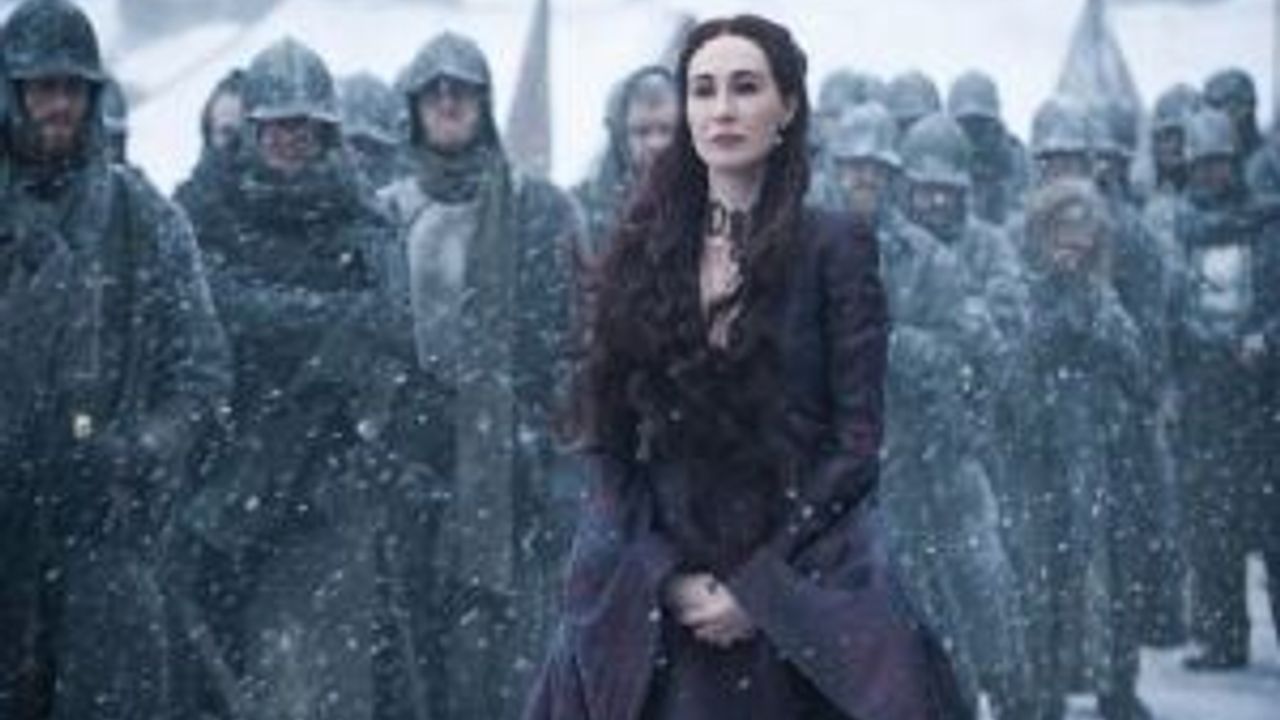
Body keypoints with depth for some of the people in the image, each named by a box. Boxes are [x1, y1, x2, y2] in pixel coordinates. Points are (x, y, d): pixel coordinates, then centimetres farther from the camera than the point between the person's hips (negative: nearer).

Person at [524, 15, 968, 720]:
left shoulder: (835, 247, -1)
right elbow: (606, 443, 5)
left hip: (807, 591, -2)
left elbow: (857, 443, -5)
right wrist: (667, 578, -8)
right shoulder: (642, 253, 7)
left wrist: (759, 586, -10)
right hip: (654, 597, 2)